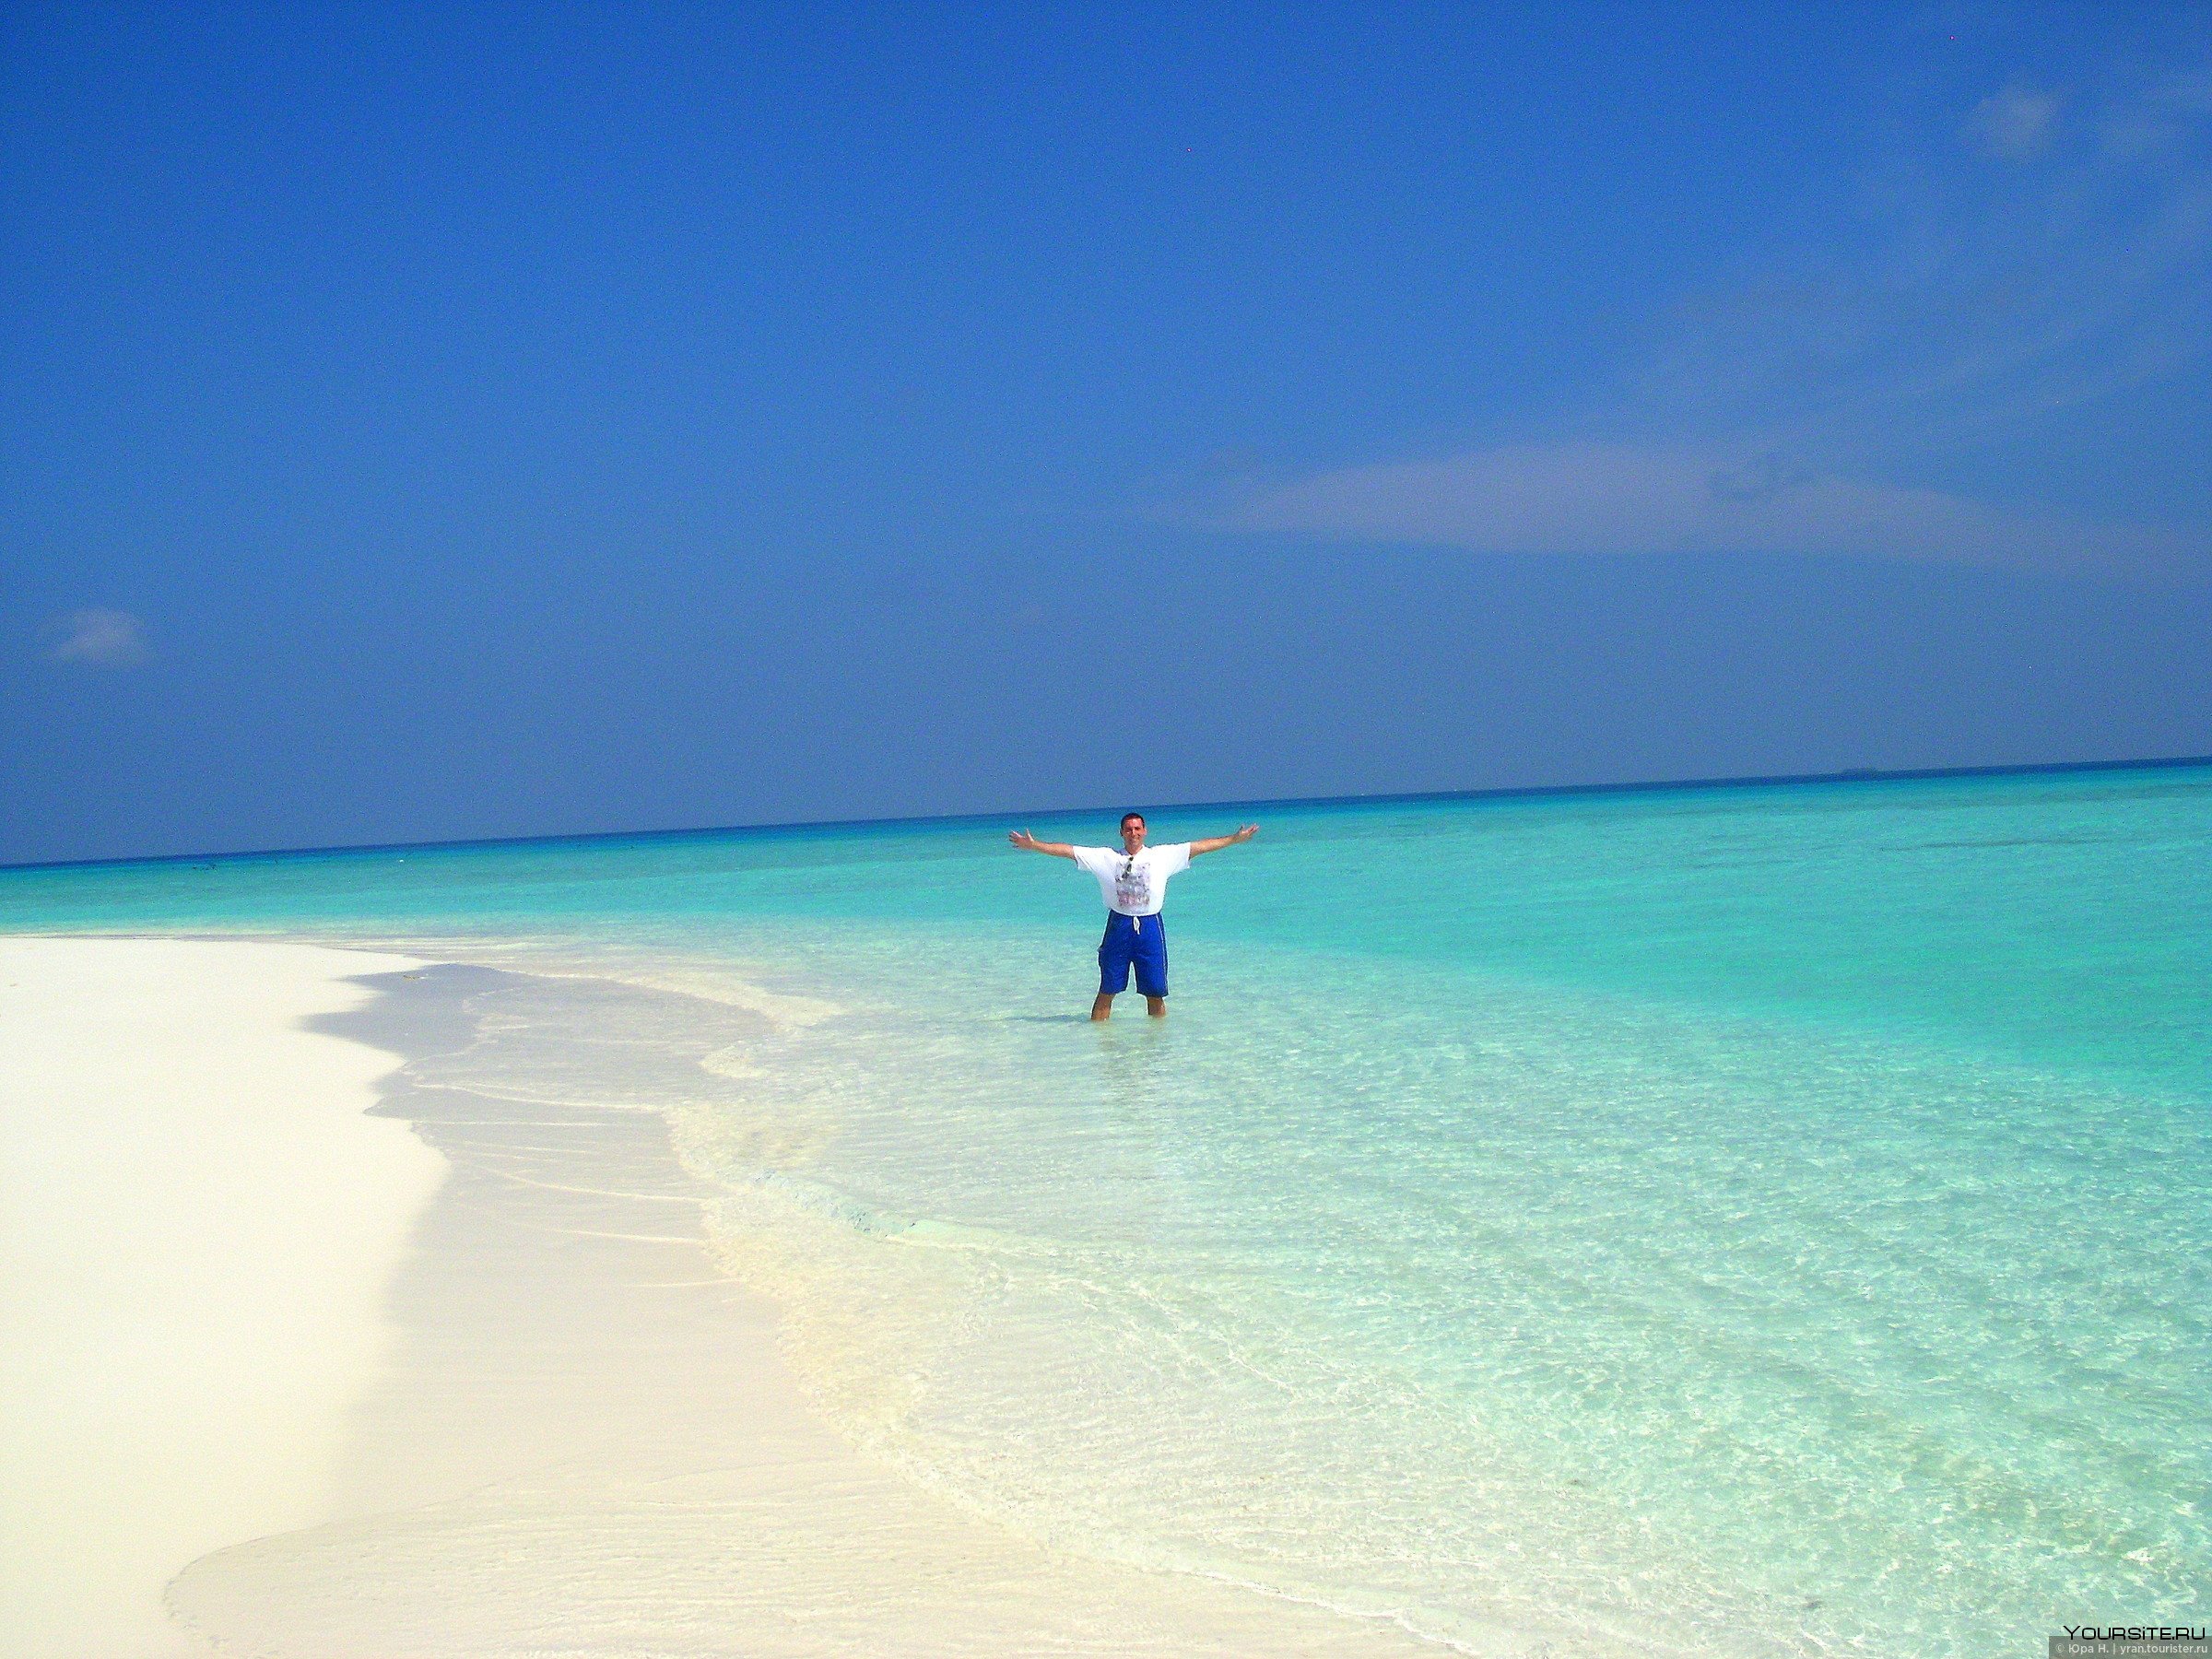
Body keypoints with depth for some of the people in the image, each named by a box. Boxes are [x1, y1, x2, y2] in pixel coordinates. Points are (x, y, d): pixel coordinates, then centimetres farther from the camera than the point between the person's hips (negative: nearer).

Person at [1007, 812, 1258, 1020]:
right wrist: (1033, 845, -2)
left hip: (1150, 927, 0)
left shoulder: (1163, 855, 5)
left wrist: (1235, 839, -1)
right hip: (1118, 926, 0)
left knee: (1155, 992, 3)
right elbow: (1068, 851, 3)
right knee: (1107, 990, 3)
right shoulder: (1106, 858, 5)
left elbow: (1200, 846, 4)